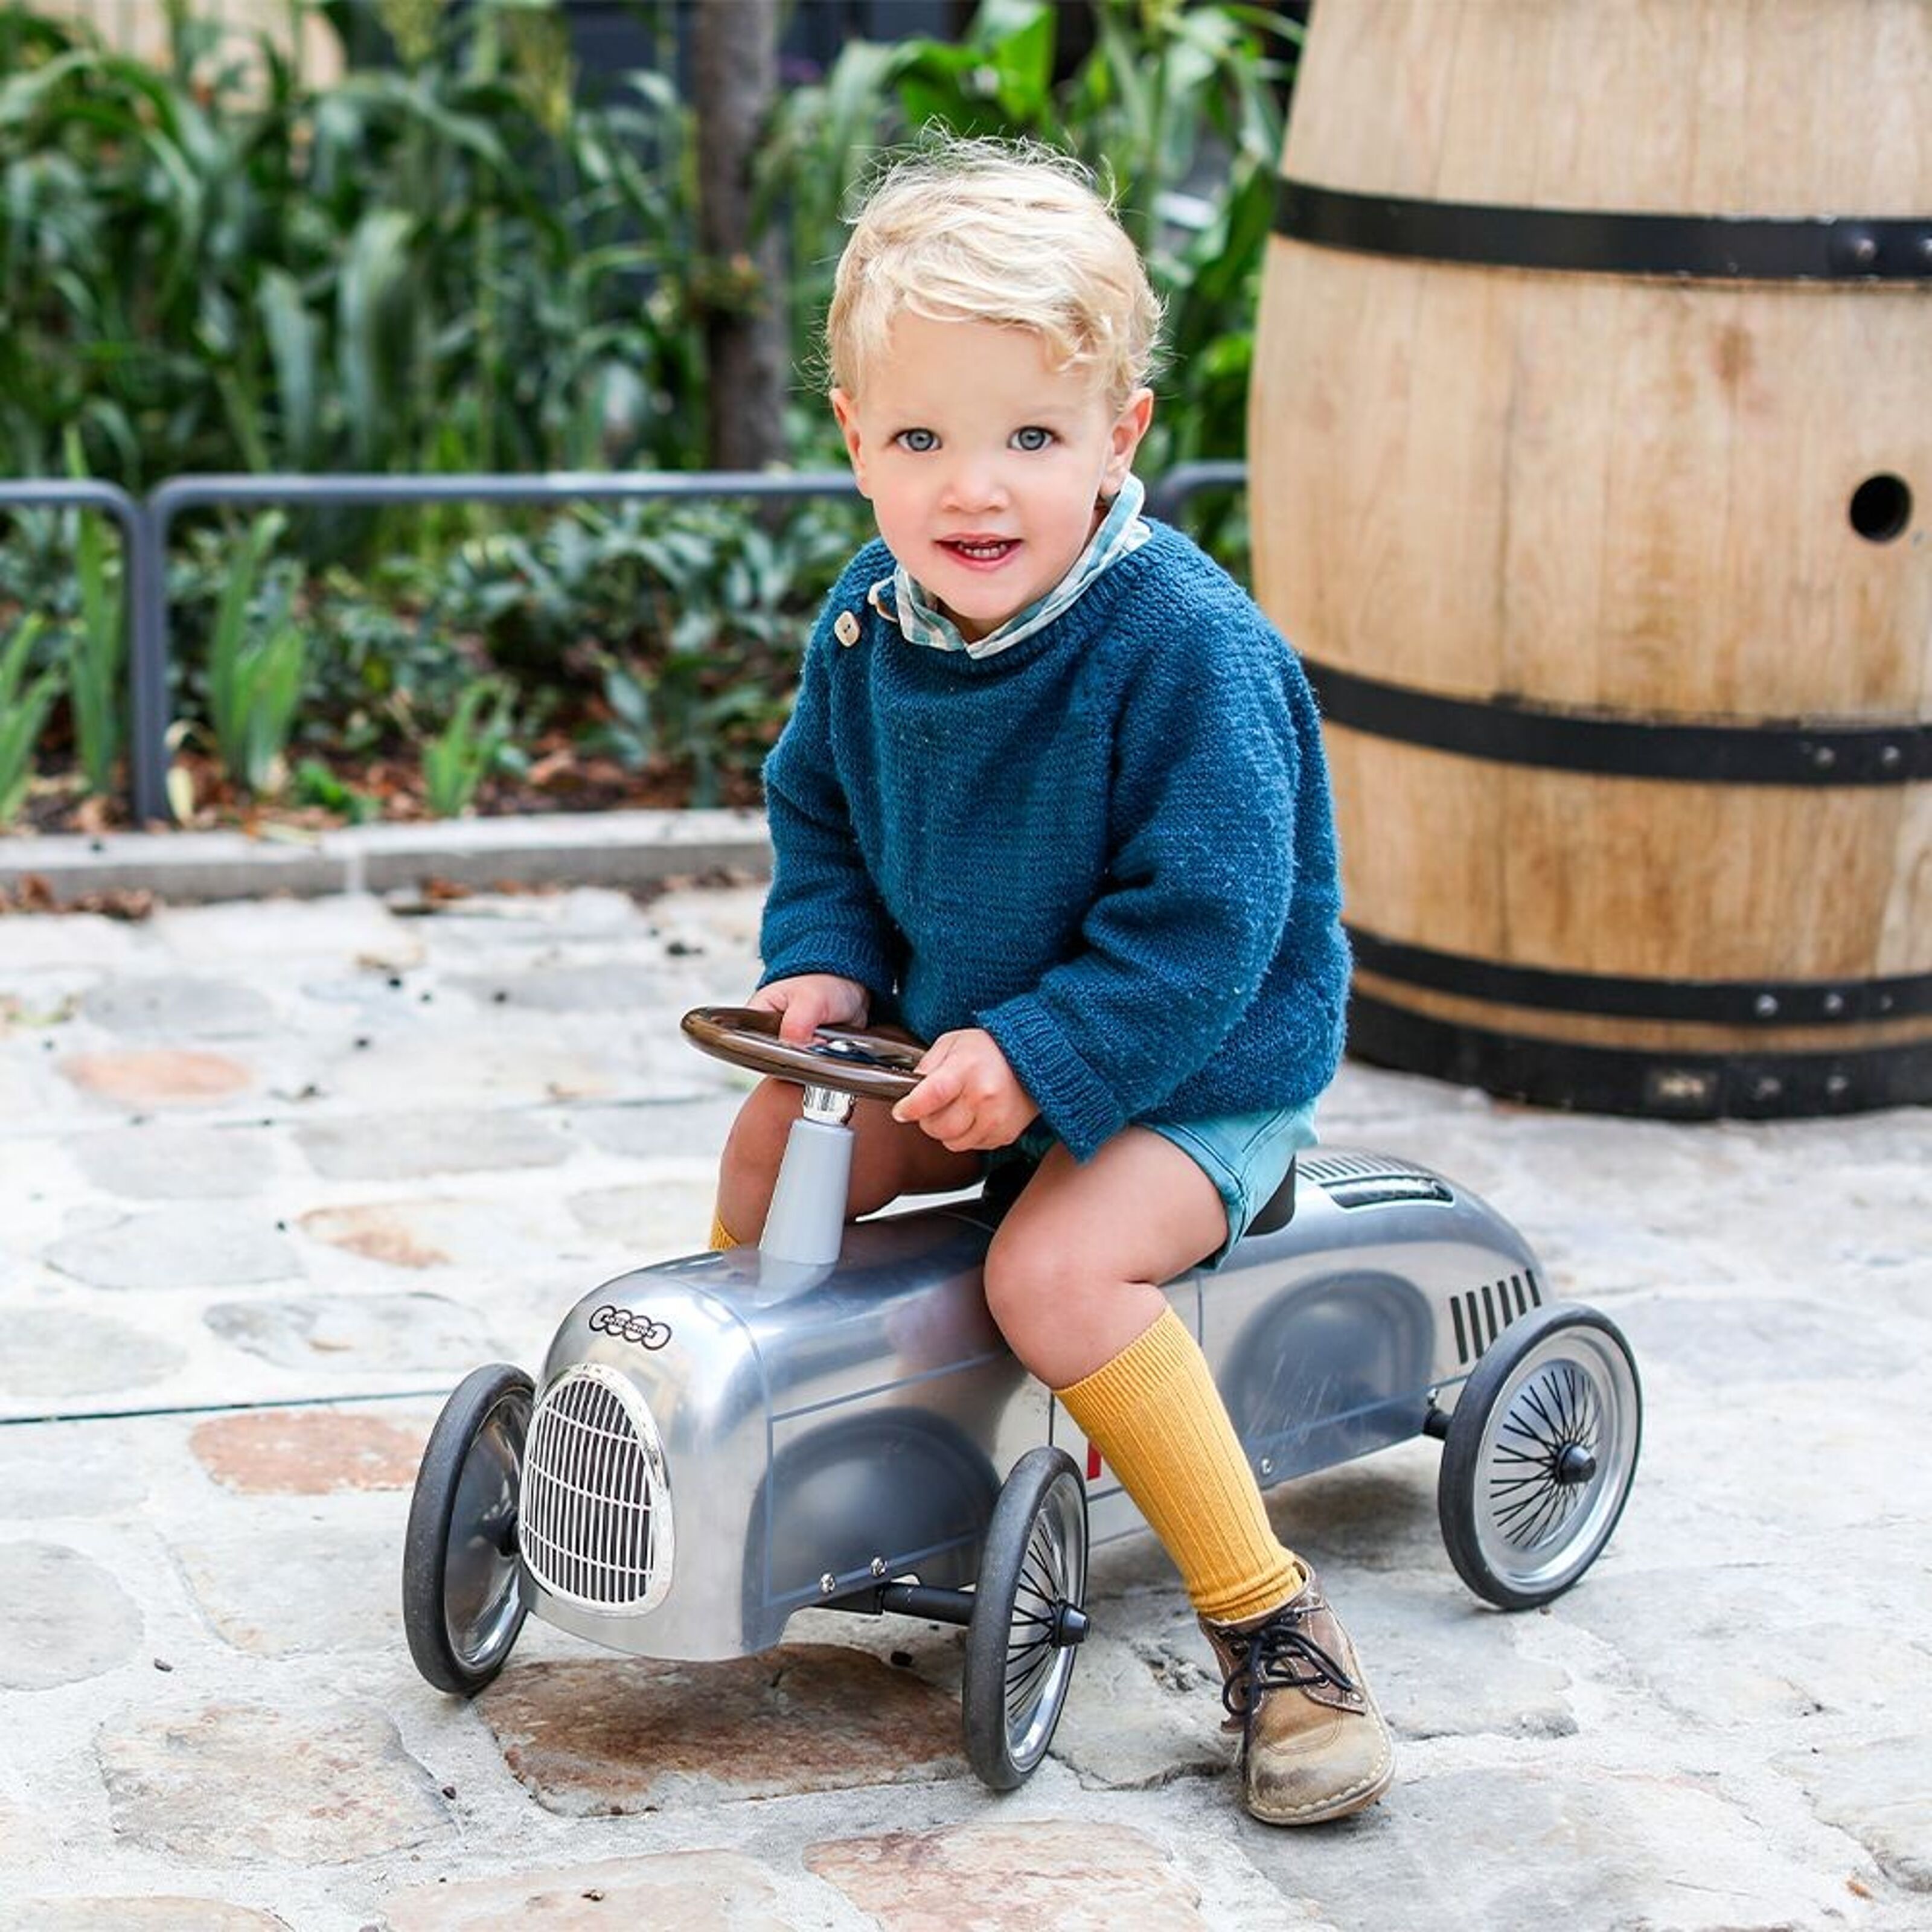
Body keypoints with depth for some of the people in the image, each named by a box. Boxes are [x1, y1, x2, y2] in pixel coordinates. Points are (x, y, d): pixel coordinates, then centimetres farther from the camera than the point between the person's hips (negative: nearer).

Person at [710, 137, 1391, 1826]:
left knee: (1058, 1267, -28)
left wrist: (1035, 1057, -31)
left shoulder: (1188, 647, -27)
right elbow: (819, 813, 11)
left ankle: (1269, 1619, -17)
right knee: (771, 1149, 0)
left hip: (1200, 1067, -7)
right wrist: (822, 967, -6)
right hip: (963, 1037, 8)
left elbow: (1201, 922, -27)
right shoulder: (869, 622, -6)